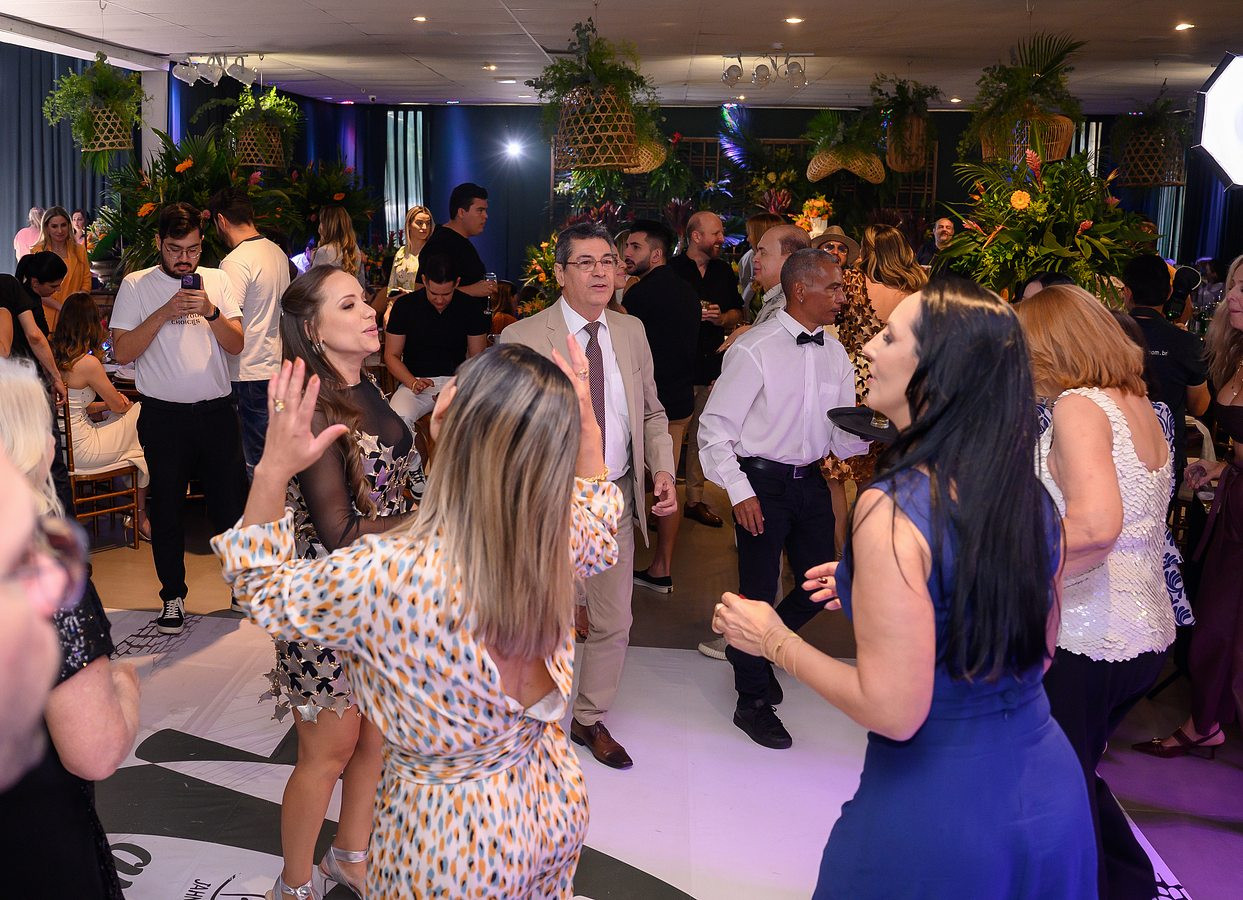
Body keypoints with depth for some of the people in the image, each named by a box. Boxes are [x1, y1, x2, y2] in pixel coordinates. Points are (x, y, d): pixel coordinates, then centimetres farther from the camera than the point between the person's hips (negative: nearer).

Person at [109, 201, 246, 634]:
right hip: (163, 415, -1)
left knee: (231, 501, 6)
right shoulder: (136, 285, 0)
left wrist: (211, 312, -17)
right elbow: (122, 352, -8)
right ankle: (173, 597, 21)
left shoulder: (216, 280, 6)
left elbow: (236, 344, 0)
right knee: (166, 508, 8)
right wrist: (165, 313, -17)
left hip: (216, 411, 1)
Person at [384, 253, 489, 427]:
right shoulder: (405, 305, 0)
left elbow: (477, 358, 4)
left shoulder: (471, 307, 2)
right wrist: (412, 383, -16)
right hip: (414, 381, 0)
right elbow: (391, 355, 3)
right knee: (397, 418, -33)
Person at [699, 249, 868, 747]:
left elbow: (842, 434, 7)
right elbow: (715, 429, -12)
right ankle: (753, 703, 24)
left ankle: (756, 650, 39)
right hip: (762, 482, -6)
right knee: (759, 592, 3)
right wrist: (740, 492, -17)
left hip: (810, 481, 6)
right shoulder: (754, 349, -13)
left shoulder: (835, 354, 6)